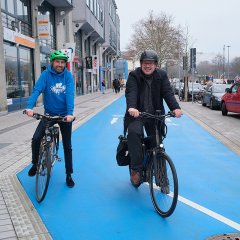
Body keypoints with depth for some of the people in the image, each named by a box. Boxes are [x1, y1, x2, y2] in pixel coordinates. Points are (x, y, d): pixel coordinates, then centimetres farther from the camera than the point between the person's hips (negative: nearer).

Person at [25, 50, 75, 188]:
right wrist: (30, 107, -36)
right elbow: (37, 90, -20)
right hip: (49, 114, 0)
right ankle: (35, 164, 15)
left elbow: (70, 94, -19)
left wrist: (70, 113, -32)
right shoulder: (46, 74, -9)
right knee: (36, 139, -14)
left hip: (65, 115, 0)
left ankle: (69, 175, 20)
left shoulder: (68, 75, -8)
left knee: (67, 146, 6)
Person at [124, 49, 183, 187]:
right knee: (134, 132, -31)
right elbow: (131, 93, -20)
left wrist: (175, 108, -28)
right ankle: (136, 169, -23)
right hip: (137, 114, -2)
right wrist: (132, 107, -41)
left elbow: (168, 92, -9)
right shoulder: (134, 76, -4)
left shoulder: (162, 75, 2)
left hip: (155, 114, 2)